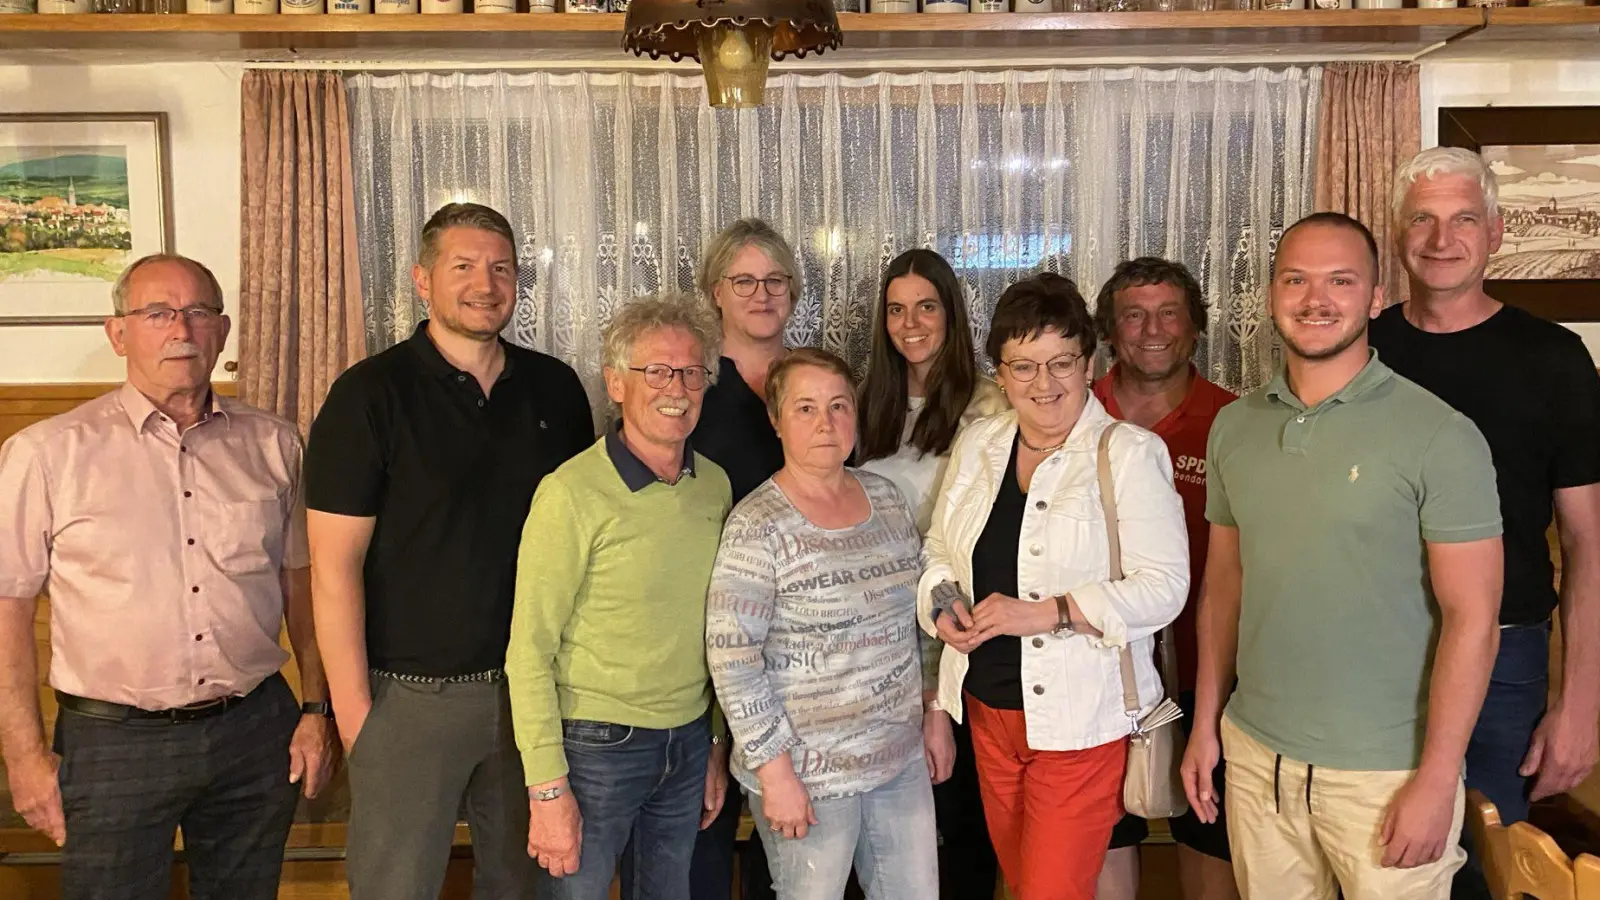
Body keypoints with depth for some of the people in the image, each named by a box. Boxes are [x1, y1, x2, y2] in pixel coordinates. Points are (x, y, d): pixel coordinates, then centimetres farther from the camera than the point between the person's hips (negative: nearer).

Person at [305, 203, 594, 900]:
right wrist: (352, 705, -11)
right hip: (410, 693, -4)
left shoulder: (556, 389, 4)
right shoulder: (370, 394, -9)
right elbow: (335, 564, -10)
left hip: (530, 685, 4)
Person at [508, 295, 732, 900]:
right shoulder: (573, 492, -16)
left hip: (689, 742, 5)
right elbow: (530, 651, -14)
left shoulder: (715, 485, 2)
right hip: (596, 744, -5)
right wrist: (548, 789, -15)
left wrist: (717, 747, 13)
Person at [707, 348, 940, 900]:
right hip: (809, 773, -6)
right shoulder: (758, 524, -15)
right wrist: (774, 770, -16)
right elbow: (731, 657, -16)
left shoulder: (885, 497, 4)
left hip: (902, 760, 6)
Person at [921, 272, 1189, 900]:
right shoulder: (976, 444, 6)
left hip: (1081, 719, -5)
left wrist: (1047, 613, -23)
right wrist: (942, 602, -6)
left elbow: (1163, 587, -16)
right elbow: (939, 550, 15)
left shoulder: (1130, 453, -11)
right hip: (988, 708, 6)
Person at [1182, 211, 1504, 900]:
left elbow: (1471, 616, -11)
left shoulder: (1440, 436, -11)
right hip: (1256, 758, 4)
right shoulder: (1234, 427, 4)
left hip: (1386, 771, -4)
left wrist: (1436, 781, -14)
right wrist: (1205, 723, 8)